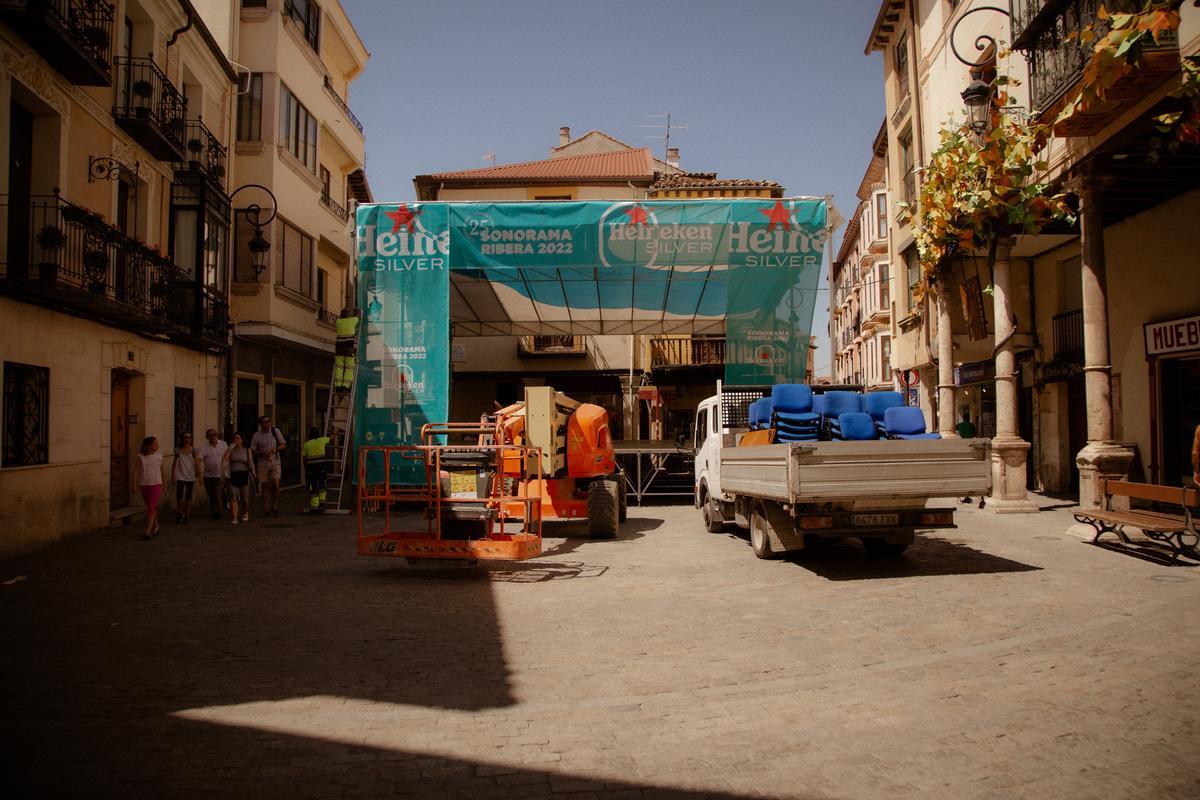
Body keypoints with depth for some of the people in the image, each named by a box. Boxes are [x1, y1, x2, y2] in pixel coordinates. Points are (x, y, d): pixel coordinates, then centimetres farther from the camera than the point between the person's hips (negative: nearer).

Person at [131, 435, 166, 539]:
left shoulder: (159, 456, 1)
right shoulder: (141, 457, -5)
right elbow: (135, 471, -5)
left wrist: (163, 485, 18)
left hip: (156, 484, -1)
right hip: (144, 485, 1)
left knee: (151, 507, -11)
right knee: (151, 507, 13)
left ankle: (147, 531, -13)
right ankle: (155, 526, 29)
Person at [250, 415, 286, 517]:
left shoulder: (275, 431, 4)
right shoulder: (256, 435, 2)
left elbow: (283, 444, 7)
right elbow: (252, 450, 3)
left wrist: (275, 449, -12)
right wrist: (262, 453, -15)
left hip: (275, 462, 0)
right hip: (262, 463, 1)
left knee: (275, 483, -12)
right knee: (264, 486, 3)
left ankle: (275, 506, 4)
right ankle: (266, 509, 13)